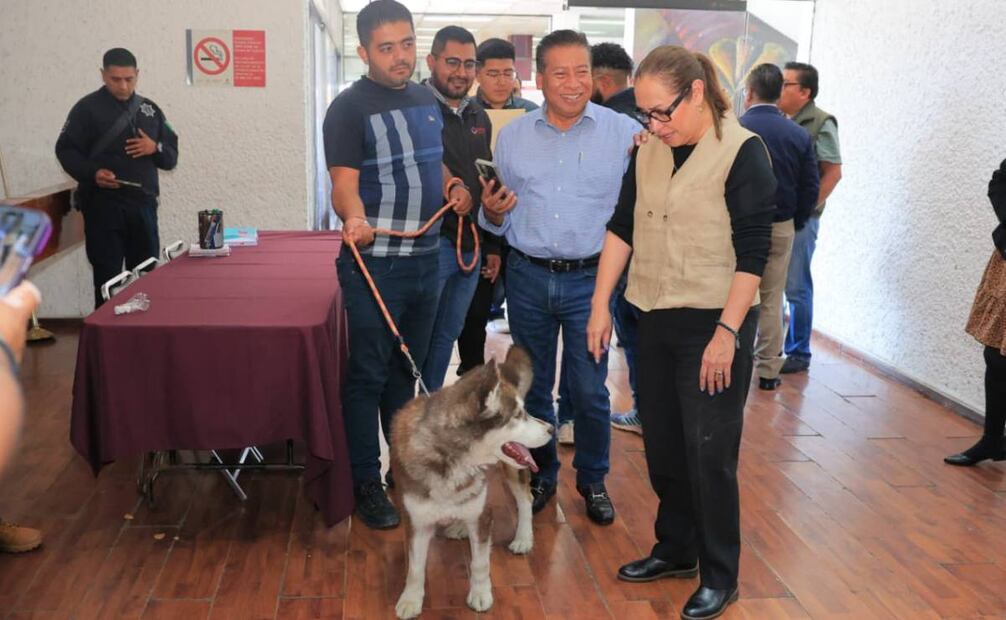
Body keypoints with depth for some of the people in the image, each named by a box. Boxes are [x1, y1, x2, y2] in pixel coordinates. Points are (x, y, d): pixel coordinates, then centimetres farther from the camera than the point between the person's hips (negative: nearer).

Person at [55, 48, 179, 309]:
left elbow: (172, 156, 14)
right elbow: (66, 150, -2)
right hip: (102, 205, -4)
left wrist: (156, 148, -8)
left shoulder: (150, 109, 14)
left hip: (144, 204, 4)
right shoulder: (87, 108, 0)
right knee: (107, 277, -3)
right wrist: (92, 173, -20)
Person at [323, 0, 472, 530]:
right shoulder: (350, 108, -10)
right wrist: (353, 218, -41)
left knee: (405, 371, 18)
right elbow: (345, 184, -19)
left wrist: (453, 187, 4)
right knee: (367, 377, 1)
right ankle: (366, 483, 14)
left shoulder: (427, 101, 12)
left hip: (426, 260, 7)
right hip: (375, 265, -7)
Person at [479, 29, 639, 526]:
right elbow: (500, 221, 13)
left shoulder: (624, 132, -3)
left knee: (589, 391, 3)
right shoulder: (512, 136, 6)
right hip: (528, 279, 3)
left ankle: (593, 481, 25)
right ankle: (541, 475, 33)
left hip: (590, 279, -3)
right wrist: (493, 213, -9)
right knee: (532, 387, 13)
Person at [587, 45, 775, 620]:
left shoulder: (743, 152, -11)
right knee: (662, 444, 14)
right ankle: (675, 548, 32)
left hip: (714, 324, -6)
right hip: (657, 319, 6)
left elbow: (753, 253, -14)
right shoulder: (649, 152, 6)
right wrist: (601, 305, 5)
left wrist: (726, 334, -17)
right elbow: (622, 228, 10)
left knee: (709, 453, 0)